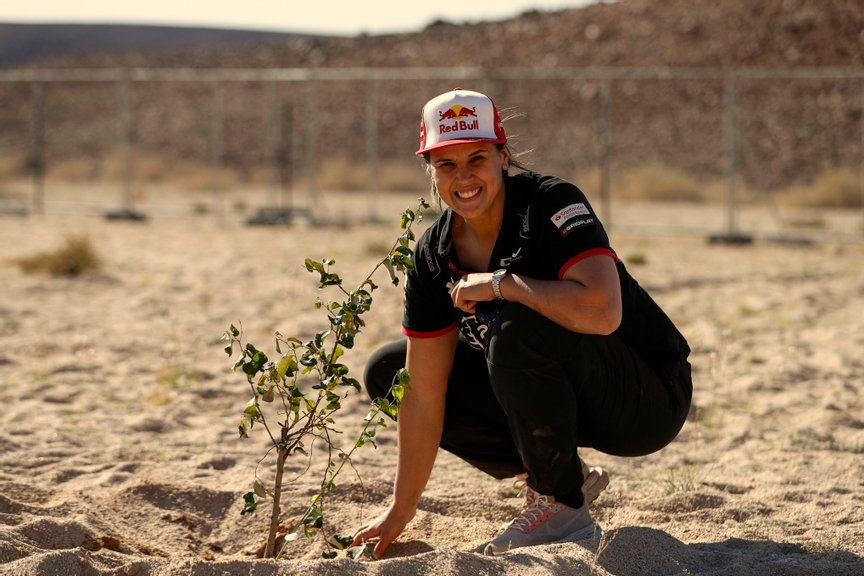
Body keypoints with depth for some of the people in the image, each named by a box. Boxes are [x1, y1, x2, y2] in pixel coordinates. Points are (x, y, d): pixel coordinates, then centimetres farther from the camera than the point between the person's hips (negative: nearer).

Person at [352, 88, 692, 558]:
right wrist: (401, 510, -3)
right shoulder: (433, 256, -5)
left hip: (649, 400, -7)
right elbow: (423, 394, -3)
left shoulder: (551, 203, -22)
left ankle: (561, 506, -15)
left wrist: (500, 284, -27)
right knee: (388, 373, 2)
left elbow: (602, 312, -40)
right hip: (570, 397, 7)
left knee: (516, 328, -34)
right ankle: (555, 474, 8)